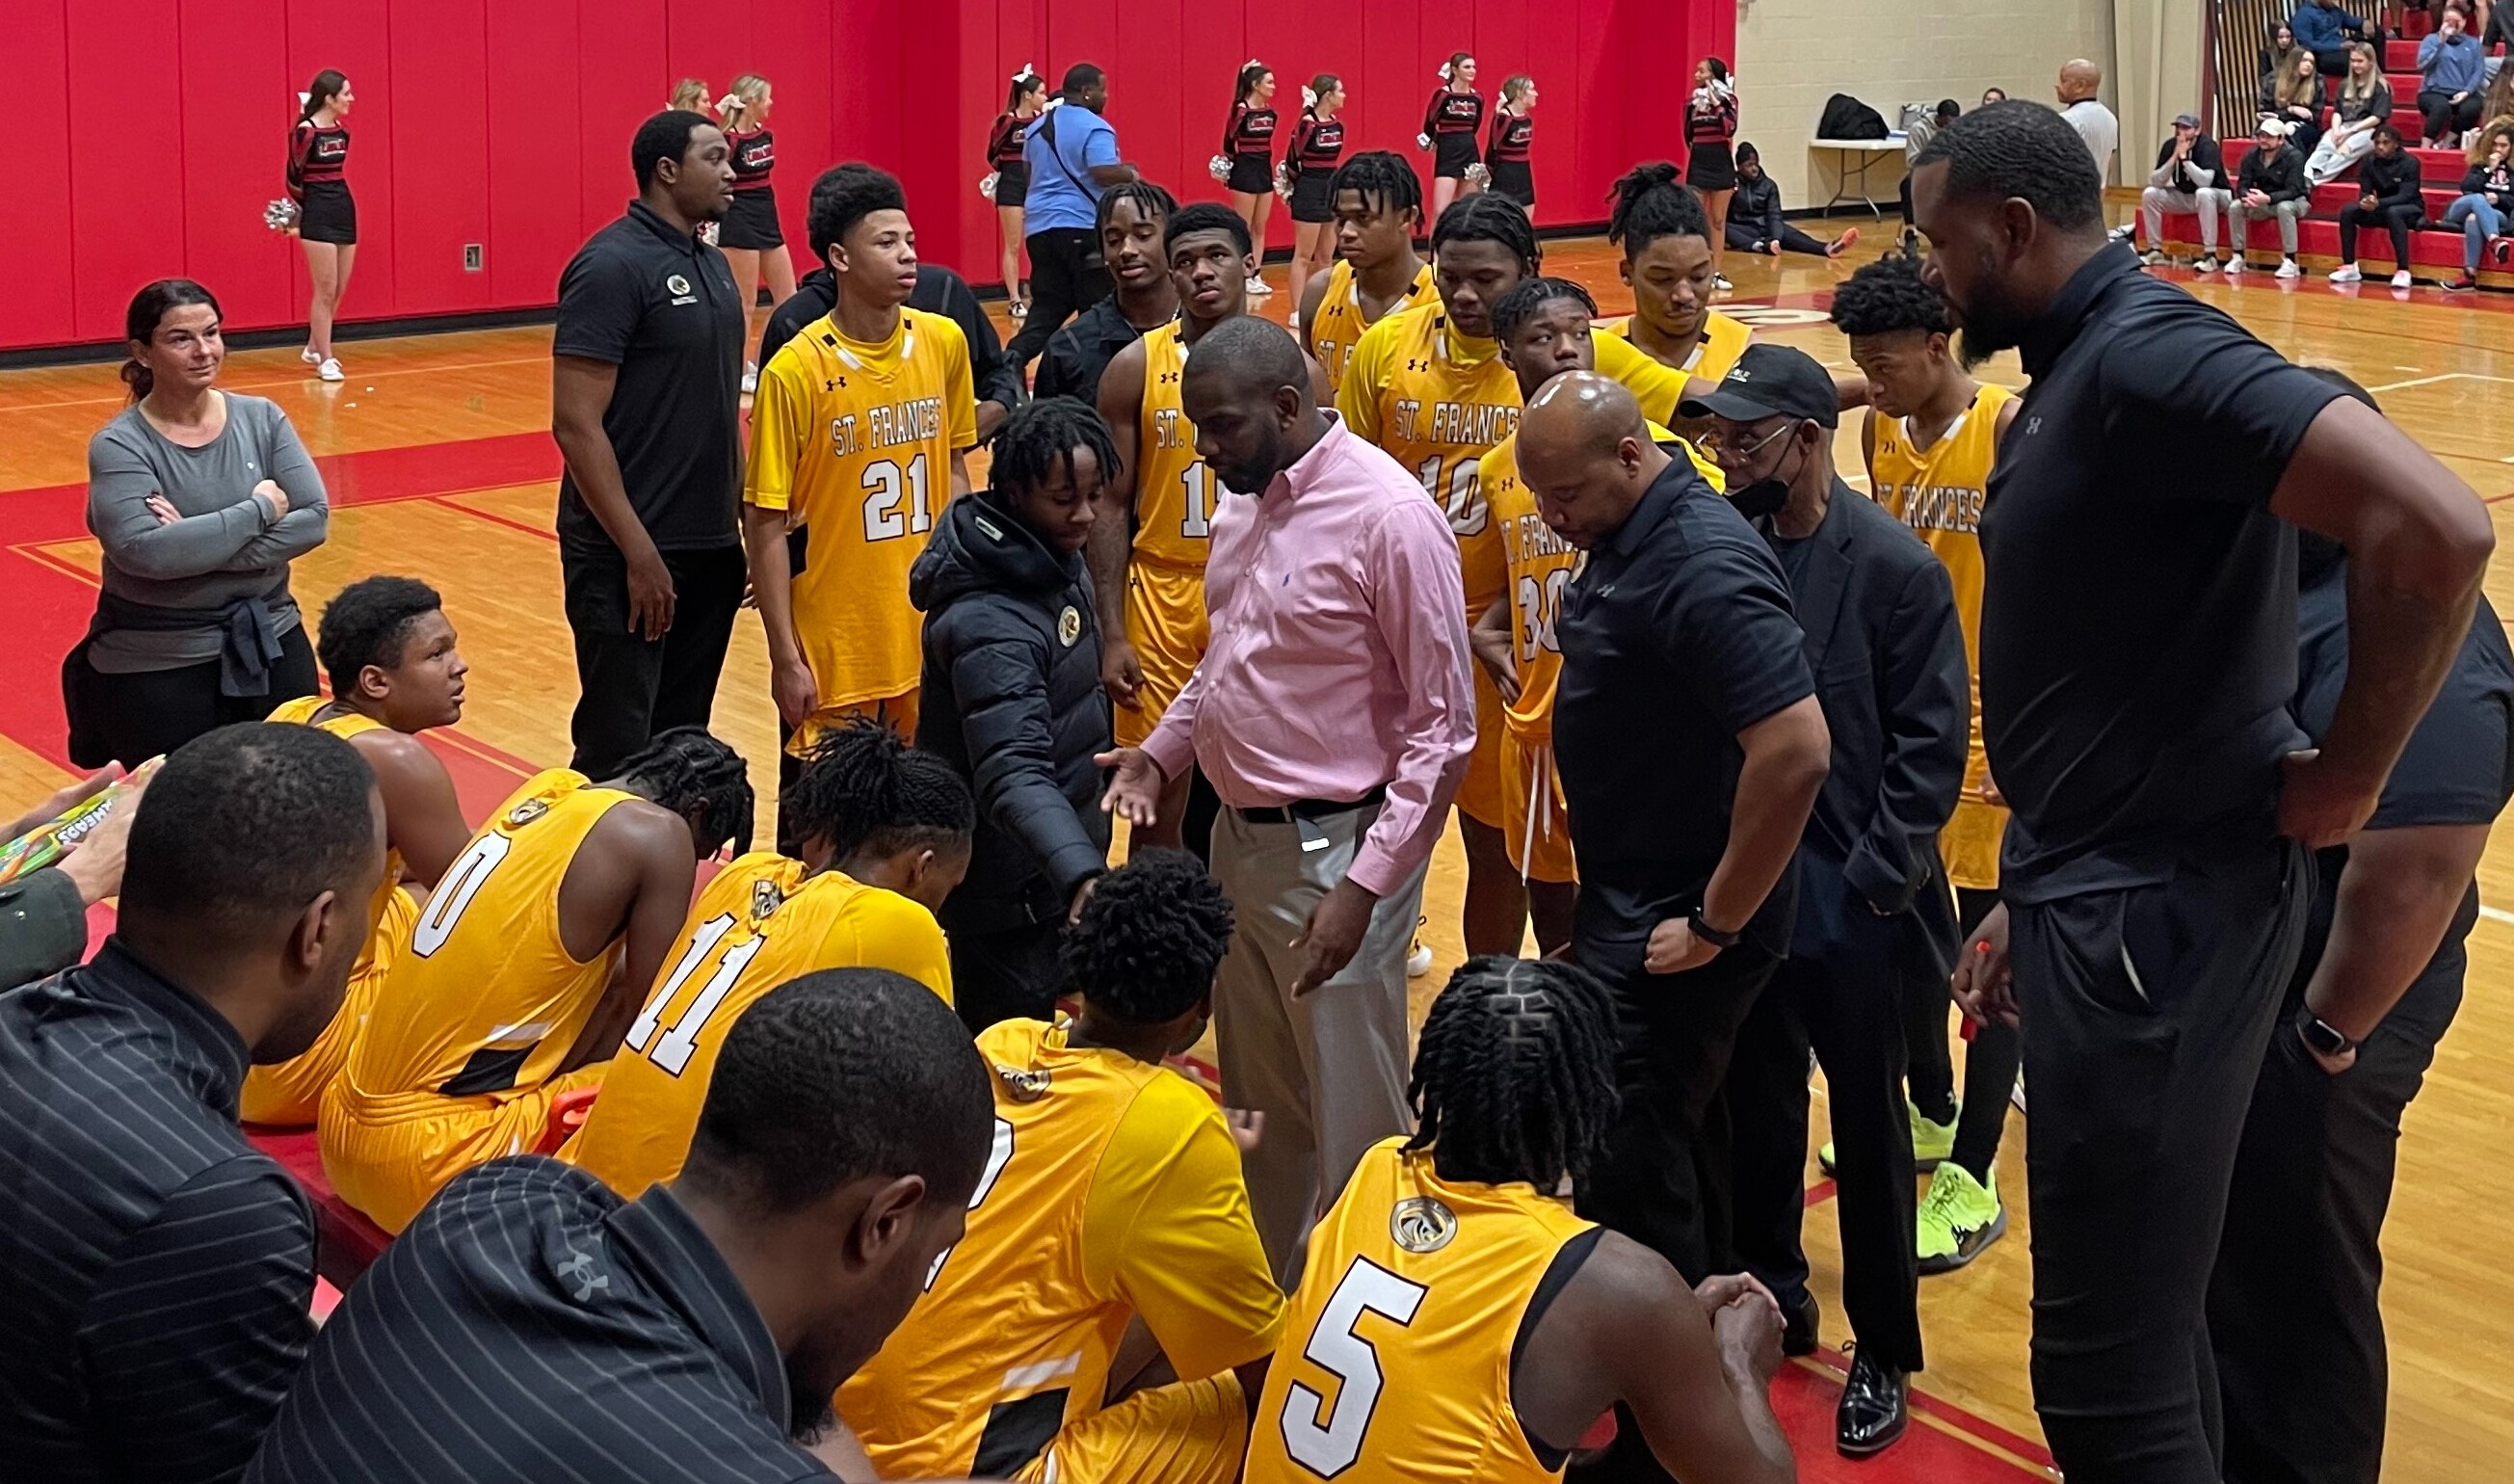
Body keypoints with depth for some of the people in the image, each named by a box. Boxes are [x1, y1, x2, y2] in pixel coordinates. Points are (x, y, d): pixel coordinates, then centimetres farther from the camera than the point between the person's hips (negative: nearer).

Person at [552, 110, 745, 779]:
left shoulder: (712, 264, 12)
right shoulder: (613, 265, -13)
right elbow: (576, 424, -17)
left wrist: (747, 522, 15)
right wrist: (639, 554, -19)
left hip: (712, 549, 8)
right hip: (629, 556, -8)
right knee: (617, 752, -3)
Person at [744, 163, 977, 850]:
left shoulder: (944, 343, 1)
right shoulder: (795, 371, -13)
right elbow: (765, 523, -10)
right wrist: (785, 658, -11)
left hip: (928, 632, 4)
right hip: (832, 643, -4)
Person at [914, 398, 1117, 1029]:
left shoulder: (1060, 559, 2)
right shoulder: (991, 623, -29)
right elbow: (1013, 774, -39)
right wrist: (1082, 874, -53)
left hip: (1050, 866, 9)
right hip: (1011, 887, -9)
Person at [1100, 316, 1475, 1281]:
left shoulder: (1388, 515, -17)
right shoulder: (1247, 500, 8)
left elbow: (1442, 726, -16)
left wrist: (1365, 886, -20)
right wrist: (1161, 750, 5)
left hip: (1333, 850, -8)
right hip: (1241, 838, 8)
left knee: (1350, 1126, 3)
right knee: (1258, 1108, 20)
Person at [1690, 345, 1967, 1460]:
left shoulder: (1894, 567, -12)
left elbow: (1931, 744, -11)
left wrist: (1872, 880, -14)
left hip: (1850, 907, -4)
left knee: (1868, 1136, 11)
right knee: (1754, 1116, 18)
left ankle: (1882, 1352, 26)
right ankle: (1768, 1299, 38)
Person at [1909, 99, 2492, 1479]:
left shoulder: (2147, 352, -19)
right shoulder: (2075, 370, 13)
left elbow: (2435, 526, -31)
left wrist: (2346, 775, -19)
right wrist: (2031, 901, 19)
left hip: (2157, 912, -11)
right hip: (2102, 898, 11)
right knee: (2142, 1328, 23)